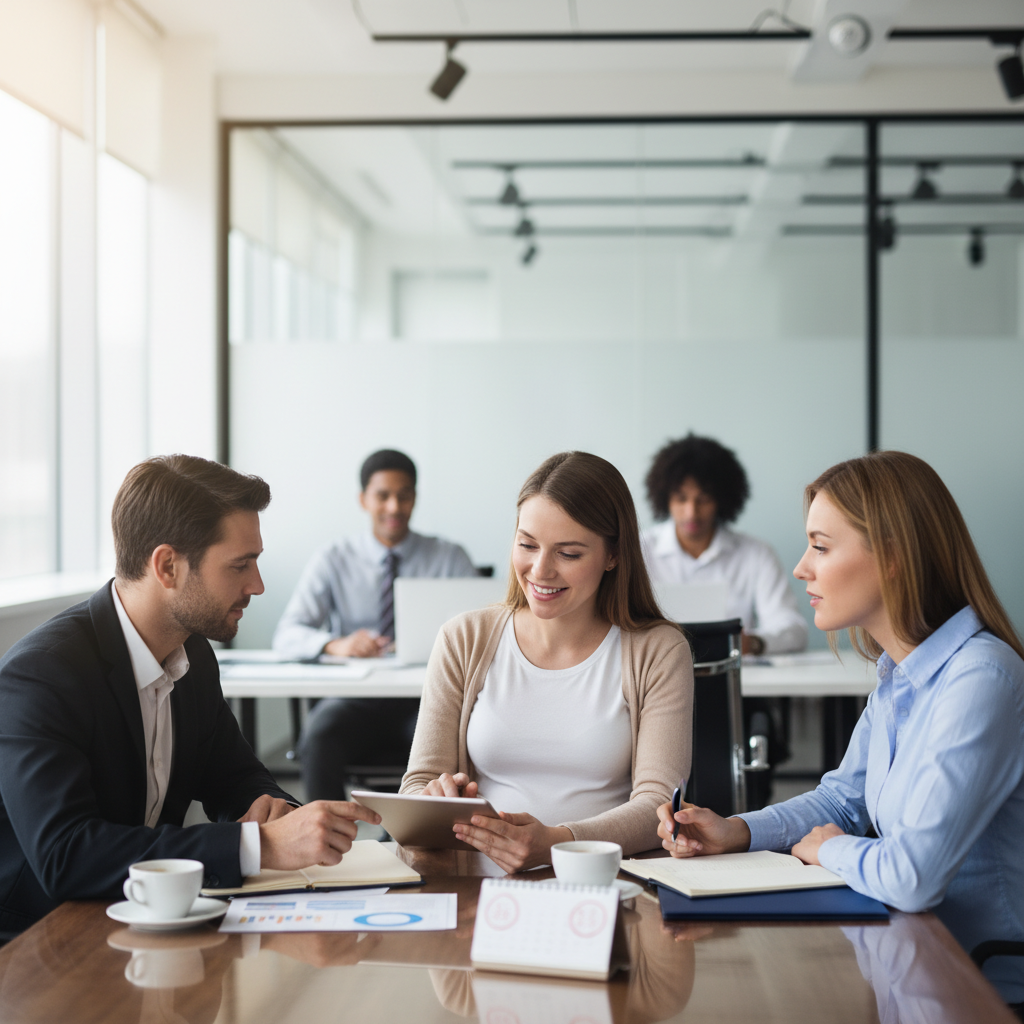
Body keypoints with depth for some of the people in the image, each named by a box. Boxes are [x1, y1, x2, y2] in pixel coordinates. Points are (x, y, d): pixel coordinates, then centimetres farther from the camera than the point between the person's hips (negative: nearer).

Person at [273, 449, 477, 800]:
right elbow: (287, 636, -2)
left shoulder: (450, 559, 10)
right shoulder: (334, 561, 9)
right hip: (356, 701, 0)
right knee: (320, 731, -34)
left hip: (424, 701, 0)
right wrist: (335, 644, -25)